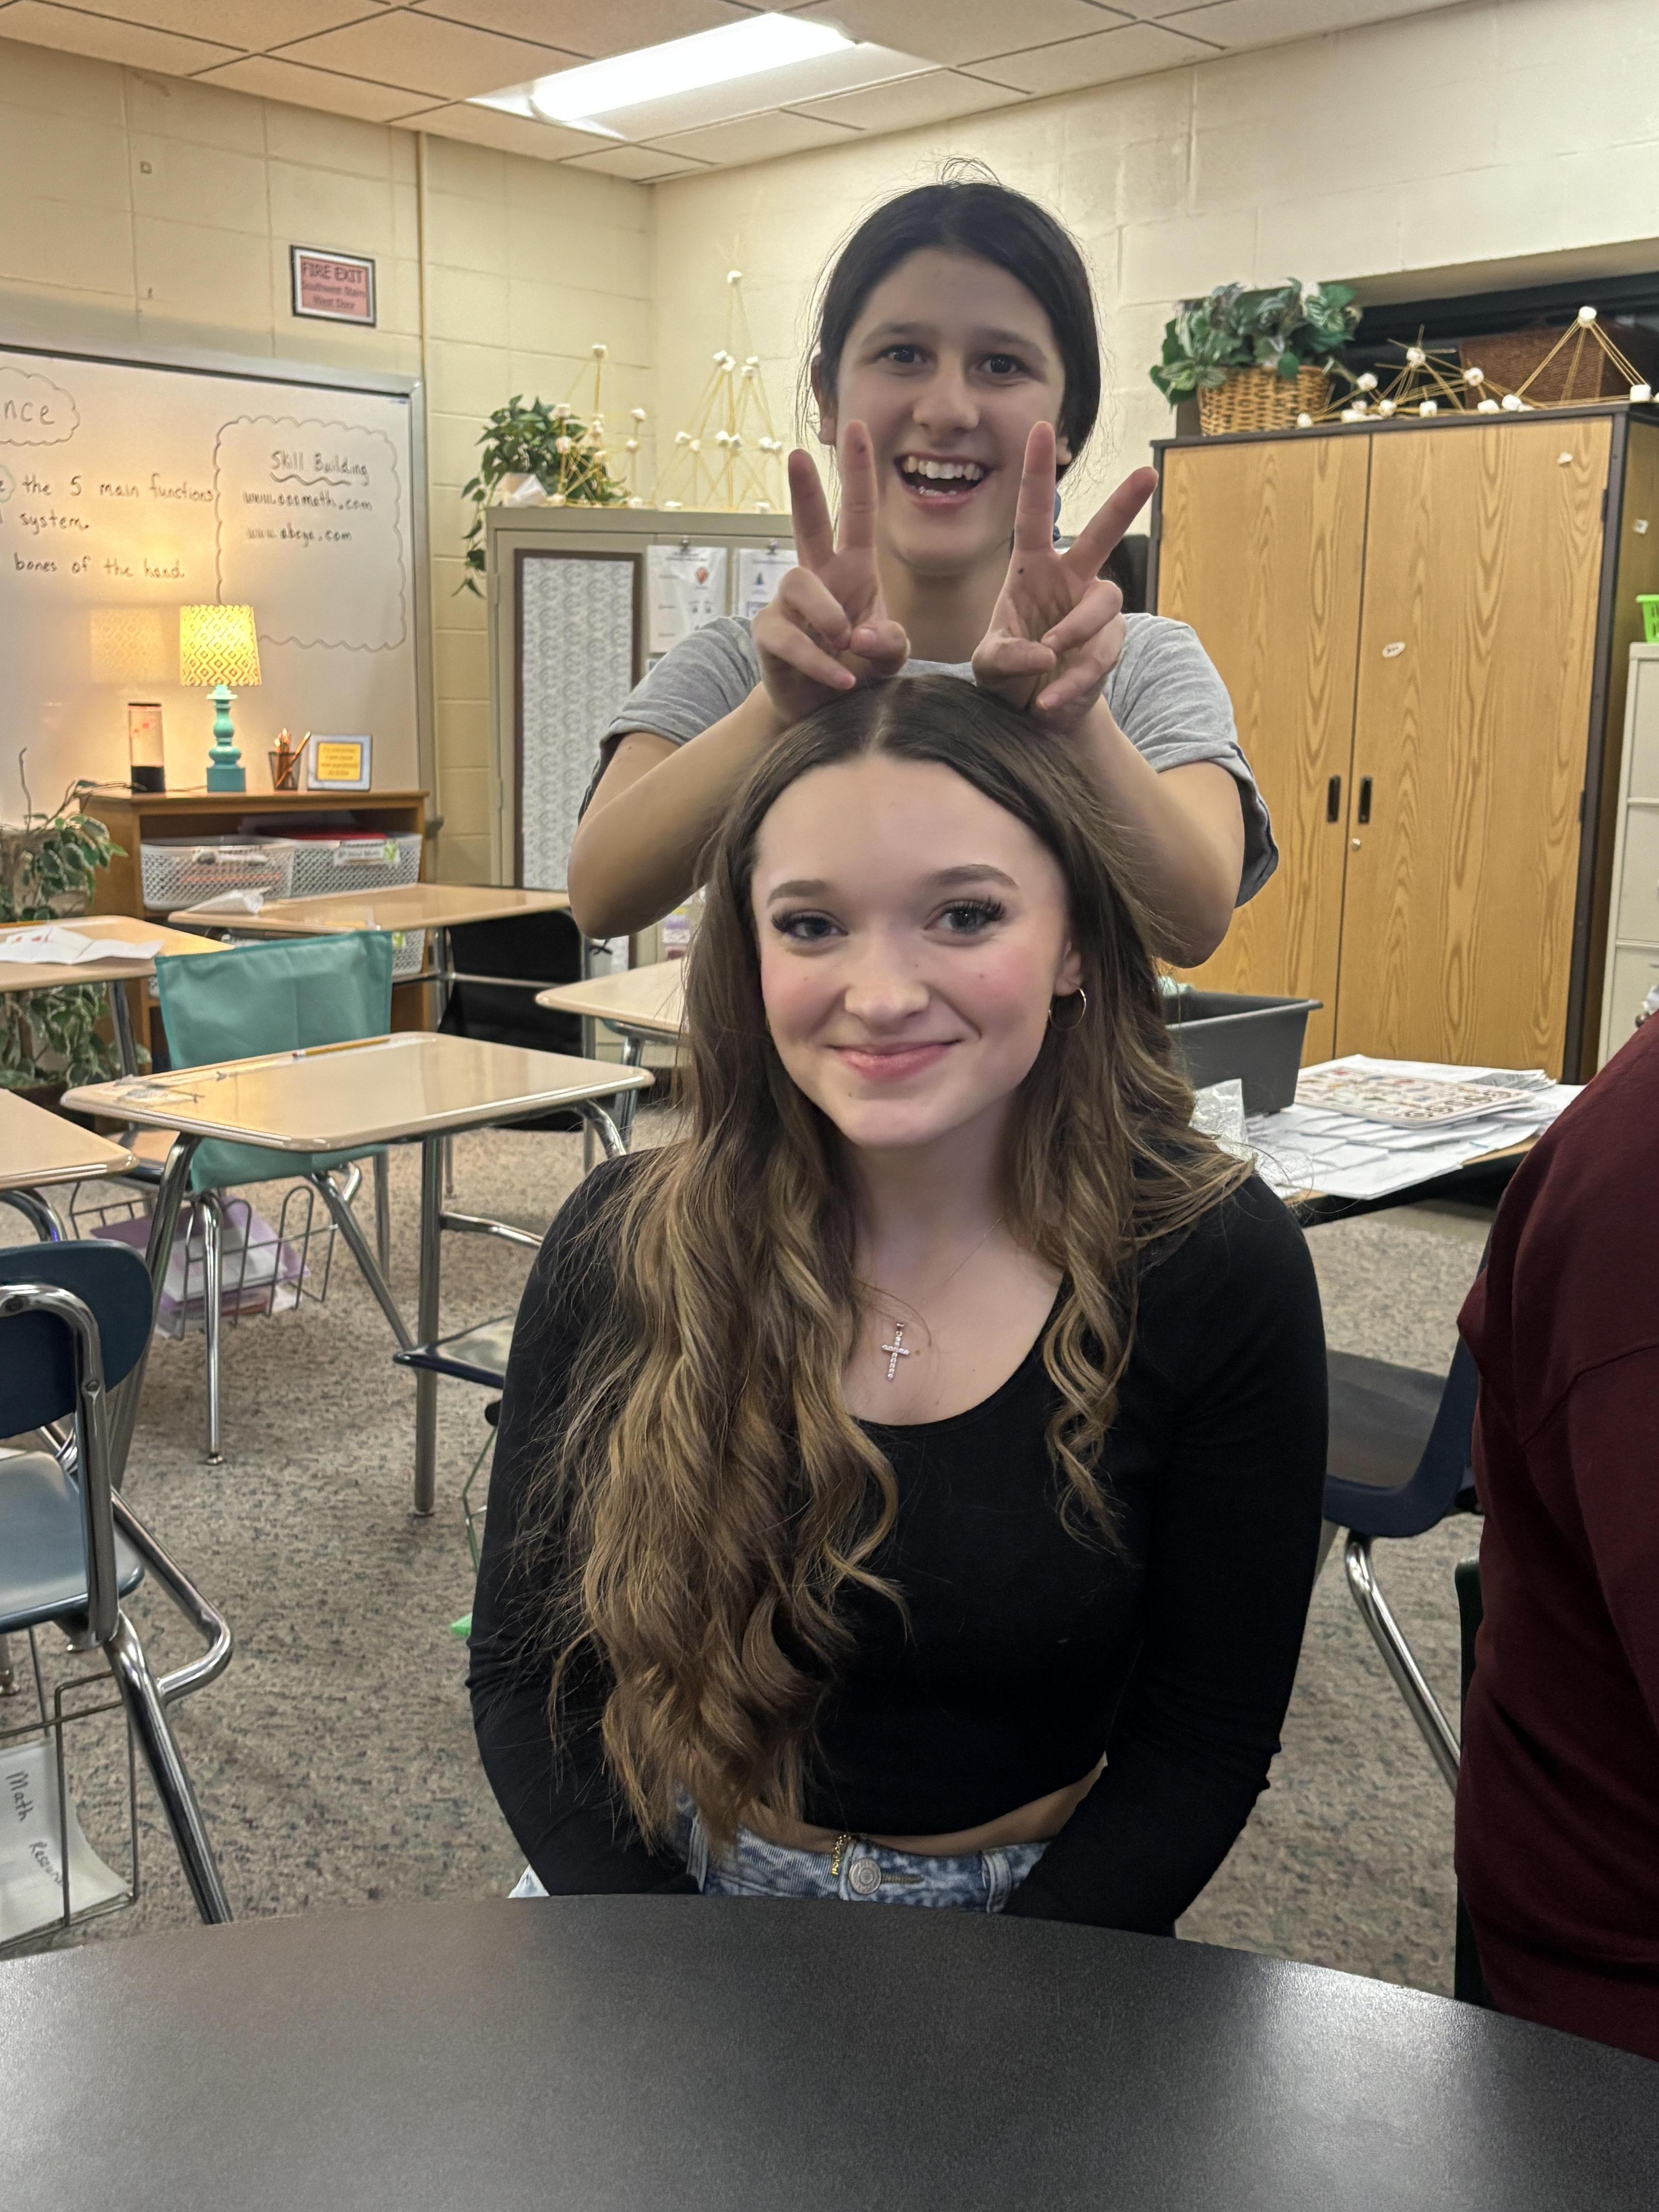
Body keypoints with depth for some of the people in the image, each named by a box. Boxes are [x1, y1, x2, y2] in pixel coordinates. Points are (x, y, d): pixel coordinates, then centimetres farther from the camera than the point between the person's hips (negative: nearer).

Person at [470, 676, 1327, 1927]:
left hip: (1028, 1922, 0)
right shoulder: (625, 1248, -9)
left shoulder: (1213, 1270, -11)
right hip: (670, 1887, 0)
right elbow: (524, 1667, -2)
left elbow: (1204, 1737, -5)